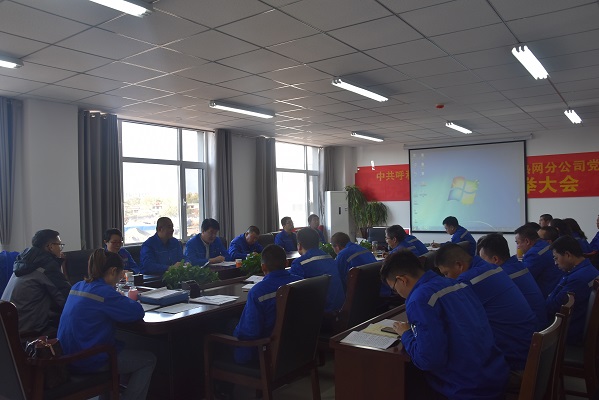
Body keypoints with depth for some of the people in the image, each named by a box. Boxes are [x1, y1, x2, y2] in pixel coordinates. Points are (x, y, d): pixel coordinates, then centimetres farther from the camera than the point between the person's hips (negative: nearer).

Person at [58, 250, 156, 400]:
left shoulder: (77, 286, 4)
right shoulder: (104, 292, -21)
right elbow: (137, 312, -18)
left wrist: (121, 299, 8)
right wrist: (130, 300, 3)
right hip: (90, 362, -9)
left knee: (119, 347, 33)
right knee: (149, 360, 5)